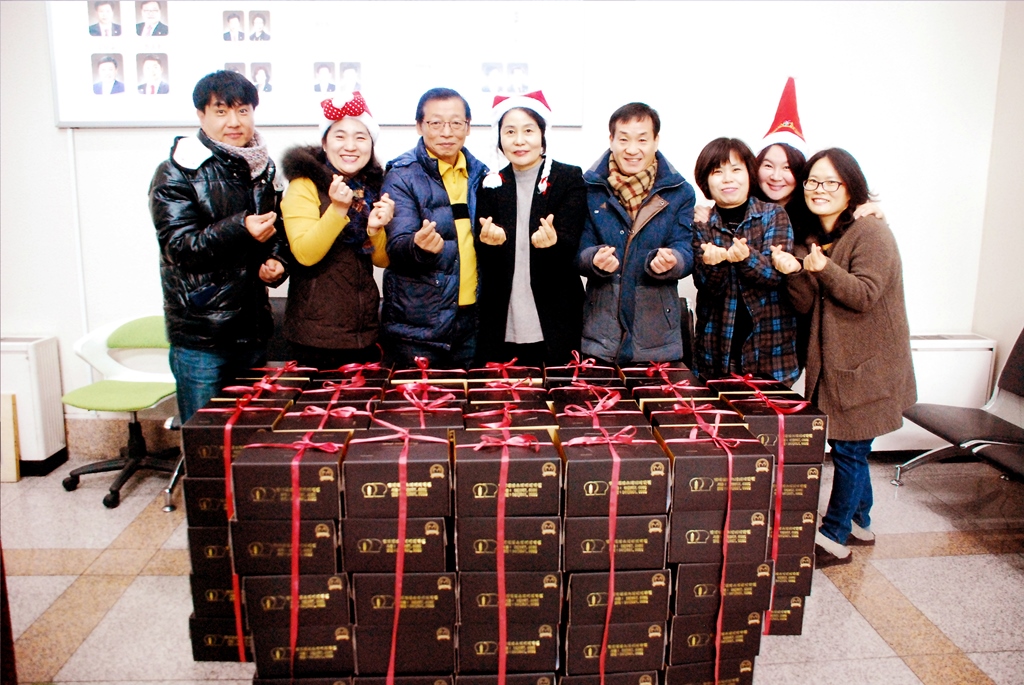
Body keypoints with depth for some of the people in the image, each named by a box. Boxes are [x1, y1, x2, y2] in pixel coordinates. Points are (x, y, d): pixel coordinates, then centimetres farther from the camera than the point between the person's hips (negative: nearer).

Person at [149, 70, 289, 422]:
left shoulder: (261, 169, 13)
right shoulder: (176, 174, -5)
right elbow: (179, 245, -14)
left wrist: (277, 262, 1)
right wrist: (239, 229, -29)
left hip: (252, 329, 5)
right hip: (200, 338, -5)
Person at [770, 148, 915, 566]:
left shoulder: (871, 232, -12)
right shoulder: (812, 240, 10)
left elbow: (866, 295, -19)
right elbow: (807, 306, 1)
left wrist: (823, 269, -33)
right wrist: (794, 272, -17)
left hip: (867, 364, -7)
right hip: (832, 359, 7)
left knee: (848, 448, -1)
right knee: (849, 446, 17)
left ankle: (833, 539, 11)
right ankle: (859, 523, 34)